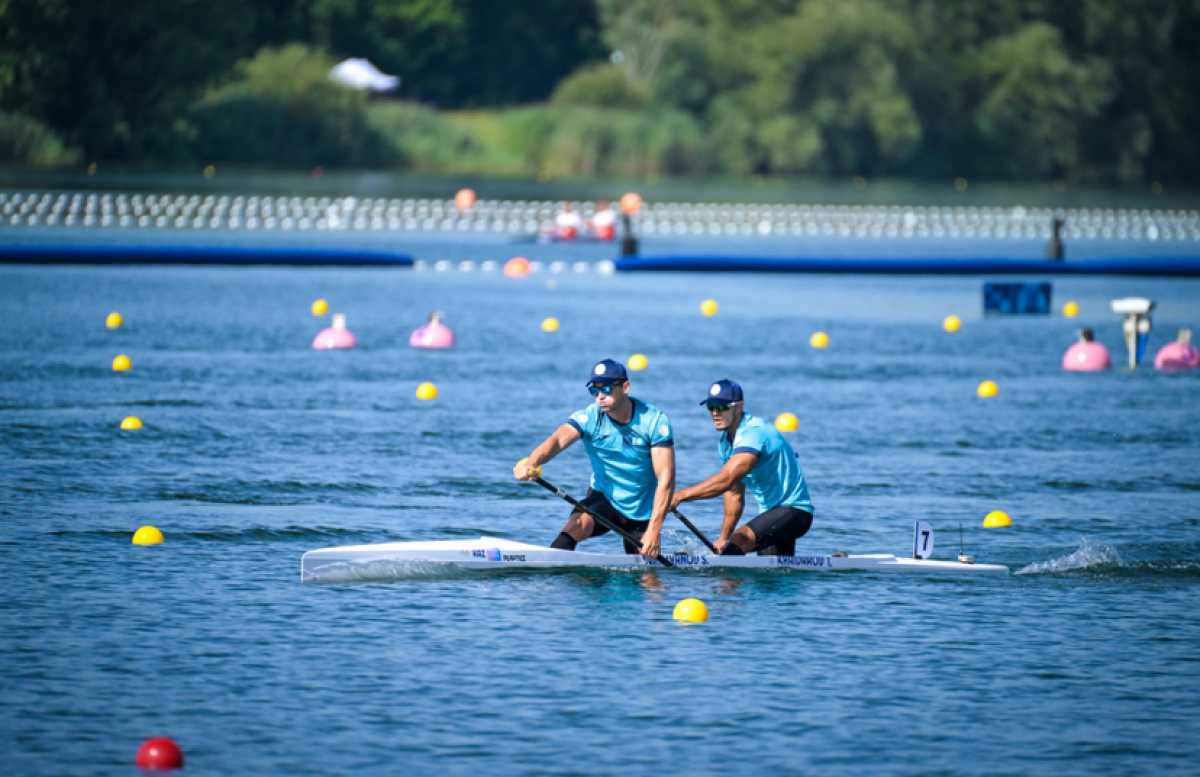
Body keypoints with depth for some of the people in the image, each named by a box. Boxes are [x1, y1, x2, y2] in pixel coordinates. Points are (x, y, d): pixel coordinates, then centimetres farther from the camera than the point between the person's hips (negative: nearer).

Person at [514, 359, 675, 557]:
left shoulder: (655, 421, -16)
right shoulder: (590, 417, -15)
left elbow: (665, 479, -19)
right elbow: (558, 440, -33)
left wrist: (654, 529, -27)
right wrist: (531, 463, -55)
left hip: (642, 511, 0)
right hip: (603, 498, 0)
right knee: (576, 525, -30)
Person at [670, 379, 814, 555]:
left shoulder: (753, 433, -22)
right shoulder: (725, 443, 8)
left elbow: (726, 480, -34)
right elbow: (734, 494, 14)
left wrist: (679, 496, -37)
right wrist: (724, 537, 11)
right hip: (770, 512, 10)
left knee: (737, 543, -31)